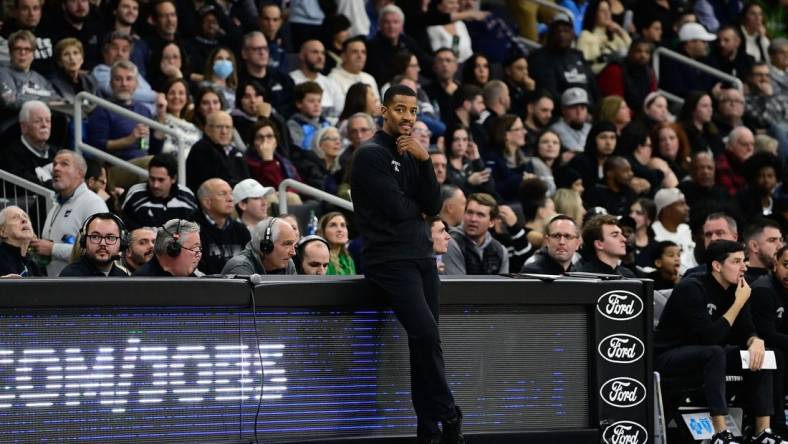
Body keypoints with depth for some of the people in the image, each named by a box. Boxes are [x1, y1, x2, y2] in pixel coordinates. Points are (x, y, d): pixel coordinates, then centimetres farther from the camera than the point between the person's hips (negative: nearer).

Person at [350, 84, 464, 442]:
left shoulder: (412, 155, 17)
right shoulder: (371, 155, -6)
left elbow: (433, 206, 3)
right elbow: (397, 208, -15)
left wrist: (424, 160, -8)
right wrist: (420, 204, 7)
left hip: (421, 257, 7)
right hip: (391, 261, -7)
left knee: (424, 342, 2)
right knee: (426, 335, -19)